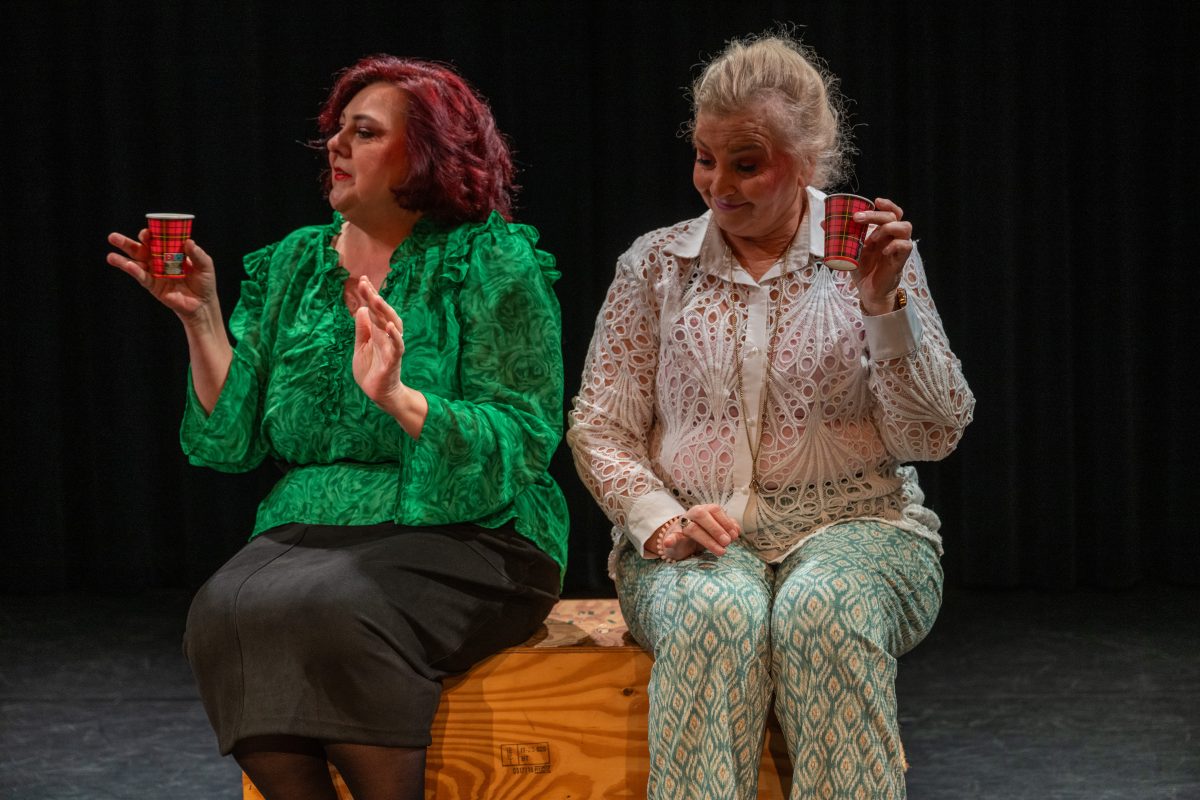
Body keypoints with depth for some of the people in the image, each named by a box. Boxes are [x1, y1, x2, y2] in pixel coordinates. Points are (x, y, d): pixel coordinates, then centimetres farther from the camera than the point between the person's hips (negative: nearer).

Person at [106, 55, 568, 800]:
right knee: (226, 610, -28)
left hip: (462, 541, -4)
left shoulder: (494, 263, 0)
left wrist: (398, 399, -23)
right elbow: (236, 440, 10)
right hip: (309, 533, 4)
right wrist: (201, 319, 0)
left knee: (329, 610, -34)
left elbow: (524, 443, -10)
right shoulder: (292, 265, 15)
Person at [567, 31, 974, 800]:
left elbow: (934, 435, 1)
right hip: (691, 540, 1)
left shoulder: (872, 255, 6)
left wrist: (885, 305, -12)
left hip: (852, 529, -1)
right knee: (717, 613, -35)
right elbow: (598, 428, 10)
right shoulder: (656, 263, 10)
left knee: (824, 610, -36)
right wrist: (658, 521, -9)